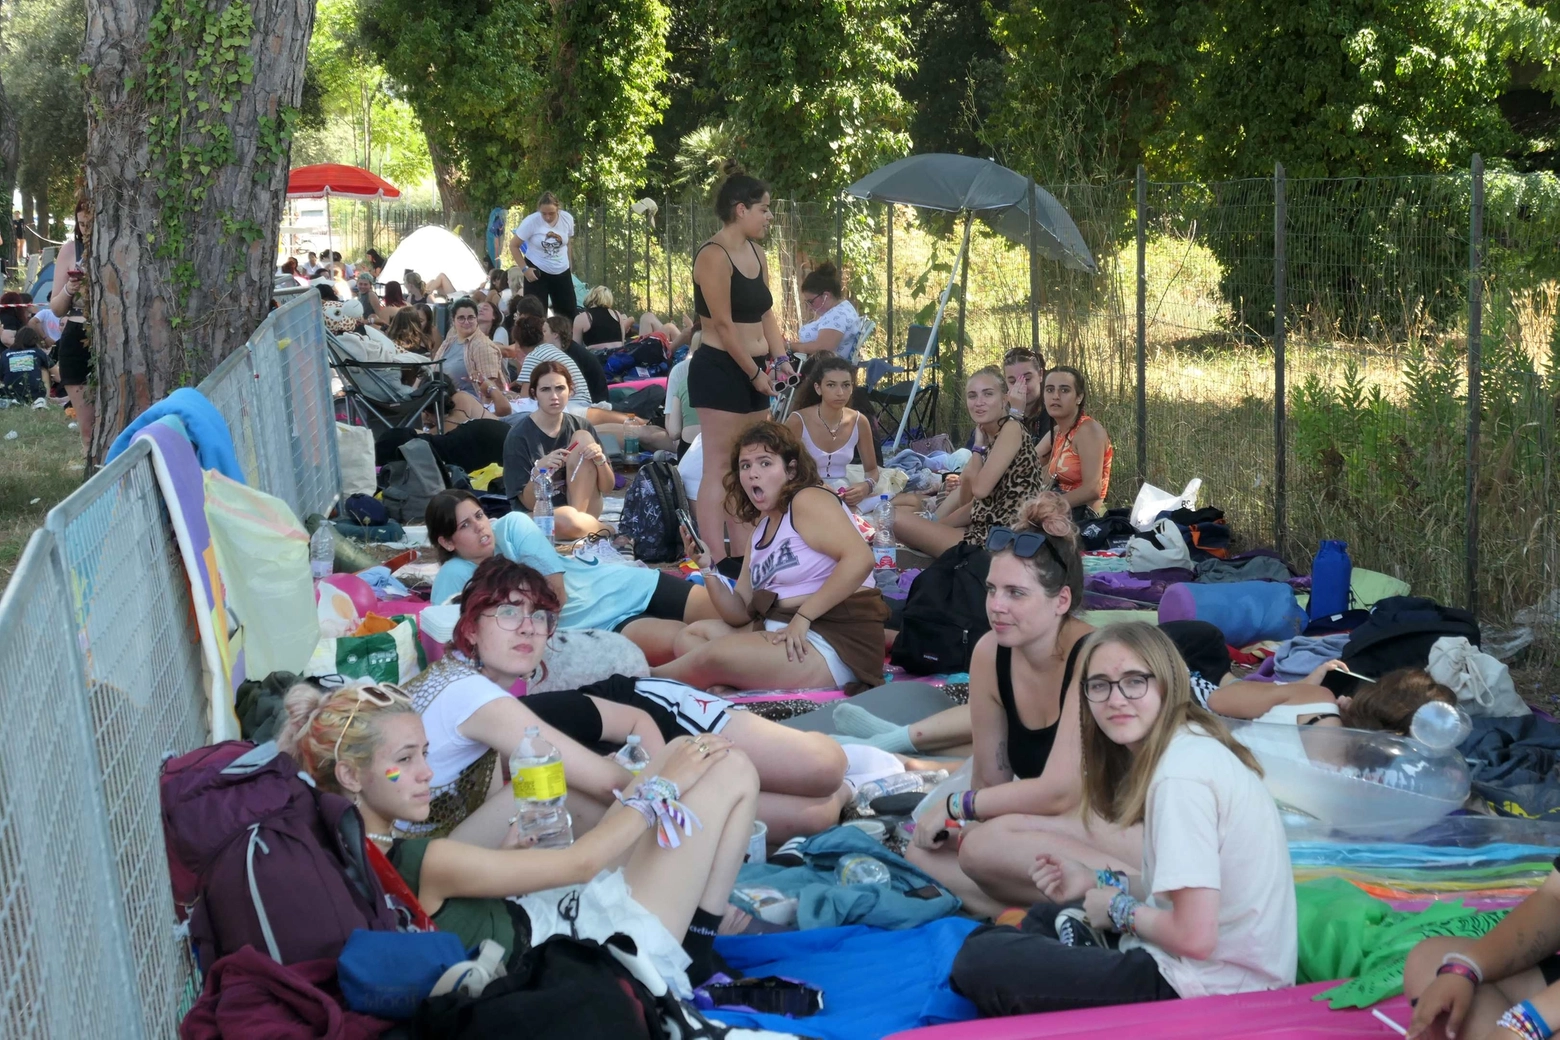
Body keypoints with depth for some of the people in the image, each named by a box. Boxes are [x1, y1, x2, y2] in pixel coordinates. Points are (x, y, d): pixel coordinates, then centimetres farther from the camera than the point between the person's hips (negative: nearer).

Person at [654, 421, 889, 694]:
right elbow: (740, 615, 16)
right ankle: (729, 693, -20)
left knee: (718, 653, -26)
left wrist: (802, 618, -23)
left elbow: (860, 559, -23)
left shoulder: (808, 500, -8)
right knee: (692, 636, 7)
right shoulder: (760, 533, 18)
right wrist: (708, 568, 0)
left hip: (837, 644, -10)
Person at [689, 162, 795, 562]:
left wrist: (780, 360, 2)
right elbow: (723, 324, -17)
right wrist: (756, 374, -13)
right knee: (719, 468, -7)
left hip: (752, 372, 9)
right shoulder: (714, 256, -14)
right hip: (719, 369, -9)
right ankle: (717, 561, -6)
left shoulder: (756, 254, 14)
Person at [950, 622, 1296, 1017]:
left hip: (1210, 995, -11)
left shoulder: (1181, 776, -21)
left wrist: (1118, 908, -6)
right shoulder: (1193, 747, 10)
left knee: (980, 960, -10)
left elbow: (1195, 936, -25)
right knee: (1047, 916, 32)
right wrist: (1098, 882, 8)